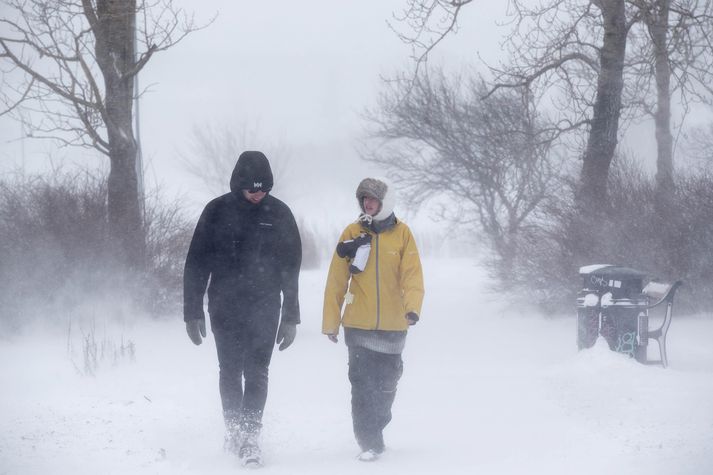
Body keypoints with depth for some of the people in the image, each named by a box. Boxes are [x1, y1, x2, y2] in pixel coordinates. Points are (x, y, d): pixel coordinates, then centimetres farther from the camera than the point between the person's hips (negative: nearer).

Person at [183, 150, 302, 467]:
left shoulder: (279, 214, 1)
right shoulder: (217, 211, -3)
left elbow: (291, 269, 6)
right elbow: (196, 264, 1)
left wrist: (291, 317, 4)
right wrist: (193, 311, -2)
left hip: (264, 308, 0)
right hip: (225, 308, 0)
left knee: (256, 373, -9)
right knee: (230, 372, 5)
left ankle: (249, 437, -9)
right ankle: (234, 430, 20)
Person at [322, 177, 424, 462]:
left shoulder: (402, 233, 1)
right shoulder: (353, 233, 1)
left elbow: (412, 275, -5)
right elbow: (336, 280, 3)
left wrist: (412, 308, -22)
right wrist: (330, 322, 2)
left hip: (393, 326, 1)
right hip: (358, 326, -1)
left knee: (386, 385, 11)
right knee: (363, 385, -8)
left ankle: (374, 430, 31)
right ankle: (370, 443, -4)